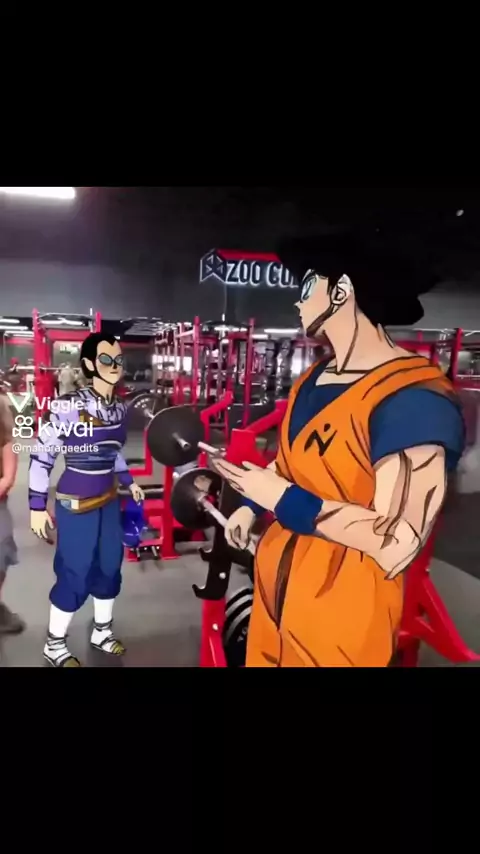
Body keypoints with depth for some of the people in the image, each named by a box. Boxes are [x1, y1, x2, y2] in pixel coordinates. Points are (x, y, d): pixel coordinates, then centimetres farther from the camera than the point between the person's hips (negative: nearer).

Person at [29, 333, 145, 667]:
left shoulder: (120, 407, 1)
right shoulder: (70, 406, -20)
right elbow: (42, 455, -14)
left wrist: (129, 481, 18)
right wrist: (38, 505, -12)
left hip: (109, 499, 7)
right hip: (75, 502, -7)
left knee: (110, 566, 17)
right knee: (74, 574, 3)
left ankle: (102, 632, 39)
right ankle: (55, 644, 28)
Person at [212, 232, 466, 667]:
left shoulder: (414, 398, -25)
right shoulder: (315, 378, 4)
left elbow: (396, 545, -30)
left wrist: (283, 499, -26)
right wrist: (251, 505, 13)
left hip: (342, 608, -8)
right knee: (263, 657, 25)